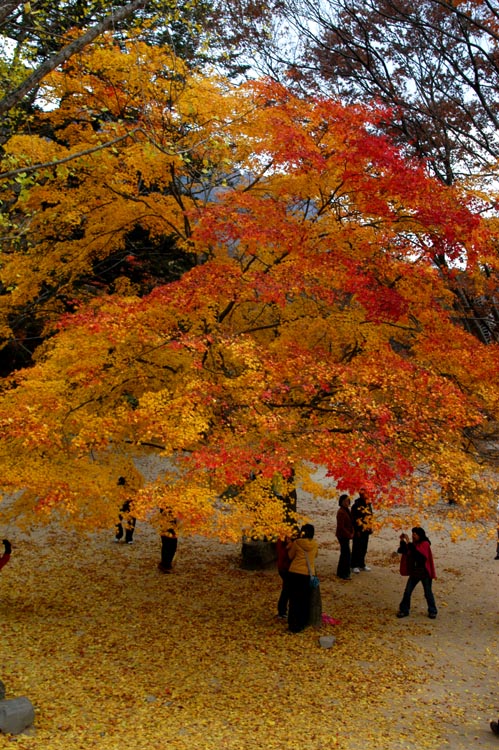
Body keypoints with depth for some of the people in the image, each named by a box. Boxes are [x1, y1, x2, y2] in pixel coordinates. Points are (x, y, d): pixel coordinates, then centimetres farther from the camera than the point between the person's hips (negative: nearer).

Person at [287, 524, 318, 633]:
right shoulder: (315, 545, 0)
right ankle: (303, 623, 25)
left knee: (294, 600, 8)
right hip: (308, 575, 2)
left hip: (295, 573, -1)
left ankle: (294, 625, 8)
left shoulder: (296, 543, -6)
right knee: (305, 600, 17)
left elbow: (290, 556, 6)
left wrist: (290, 547, 19)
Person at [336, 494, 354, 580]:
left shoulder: (347, 510, 10)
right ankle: (344, 574, 3)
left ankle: (340, 572, 28)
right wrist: (349, 535, -15)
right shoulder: (341, 512, -19)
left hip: (346, 536, 10)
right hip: (343, 536, -10)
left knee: (344, 553, 17)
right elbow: (341, 527, -21)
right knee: (347, 554, -5)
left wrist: (351, 533, 3)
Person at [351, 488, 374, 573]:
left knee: (364, 549, 15)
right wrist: (356, 530, -17)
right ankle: (354, 566, 8)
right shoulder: (356, 506, -14)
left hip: (366, 531, 7)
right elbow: (353, 519, -15)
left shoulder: (368, 505, 9)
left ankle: (362, 564, 27)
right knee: (356, 549, 0)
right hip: (359, 531, -7)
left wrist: (370, 528, 15)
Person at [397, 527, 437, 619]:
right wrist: (402, 541, -15)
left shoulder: (425, 544, -14)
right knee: (407, 592, 3)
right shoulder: (413, 544, 5)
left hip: (425, 573, -5)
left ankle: (432, 611, 22)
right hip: (414, 573, 6)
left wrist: (408, 542, -35)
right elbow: (402, 551, -2)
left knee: (428, 593, 7)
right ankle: (404, 610, 13)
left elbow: (416, 551, -32)